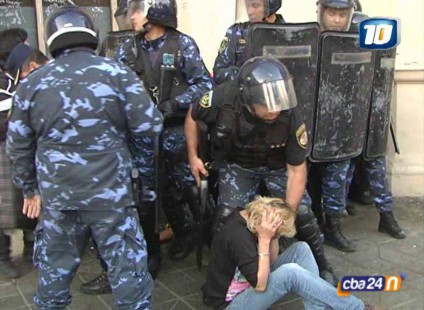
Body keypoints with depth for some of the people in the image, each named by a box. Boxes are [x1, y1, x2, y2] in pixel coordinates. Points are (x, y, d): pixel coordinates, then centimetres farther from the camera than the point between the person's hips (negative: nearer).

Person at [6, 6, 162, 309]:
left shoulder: (30, 83, 6)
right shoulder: (116, 72, -6)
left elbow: (19, 145, 11)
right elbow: (150, 125, -9)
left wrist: (29, 188, 22)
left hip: (55, 193, 4)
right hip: (108, 191, -3)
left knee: (55, 266, 20)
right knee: (127, 264, 8)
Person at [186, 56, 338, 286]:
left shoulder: (289, 116, -34)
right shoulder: (221, 99, -34)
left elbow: (296, 170, -22)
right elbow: (192, 117, -9)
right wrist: (193, 156, -9)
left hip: (278, 165, 0)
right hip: (237, 164, 0)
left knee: (302, 213, -4)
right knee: (227, 217, -12)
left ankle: (321, 267, 23)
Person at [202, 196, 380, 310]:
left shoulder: (245, 217, -3)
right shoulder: (238, 235, -29)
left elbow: (271, 261, 3)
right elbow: (260, 284, -29)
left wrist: (273, 237, -14)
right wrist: (264, 239, -29)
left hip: (249, 284, 9)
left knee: (300, 249, -3)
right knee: (291, 273, -31)